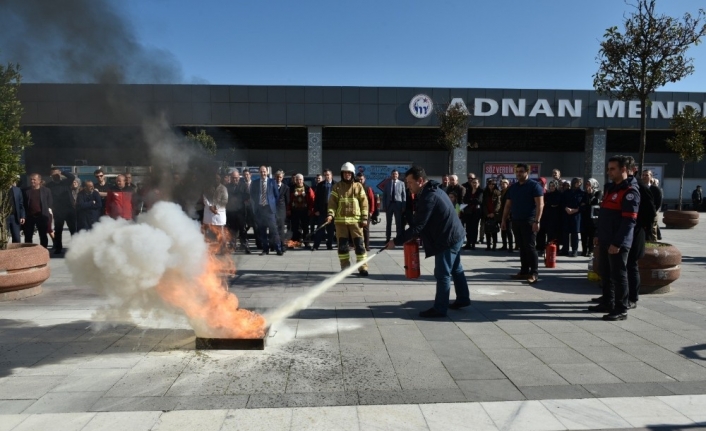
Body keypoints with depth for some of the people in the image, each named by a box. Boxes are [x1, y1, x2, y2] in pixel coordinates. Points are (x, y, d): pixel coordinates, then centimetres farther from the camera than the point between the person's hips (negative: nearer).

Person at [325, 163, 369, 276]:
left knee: (359, 243, -3)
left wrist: (364, 218, -2)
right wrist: (330, 214, -13)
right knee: (342, 244, 5)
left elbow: (364, 202, 5)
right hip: (340, 220, 1)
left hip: (356, 220, -1)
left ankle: (362, 266, 3)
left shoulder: (358, 186, 7)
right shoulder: (337, 186, 7)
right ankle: (345, 266, 15)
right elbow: (332, 202, 2)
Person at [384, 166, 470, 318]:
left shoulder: (428, 197, -25)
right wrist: (416, 236, 9)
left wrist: (396, 241, -23)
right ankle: (463, 299, 36)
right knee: (456, 269, 22)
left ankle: (439, 308, 7)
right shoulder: (433, 191, 8)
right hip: (455, 235, 11)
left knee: (442, 274, -2)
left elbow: (417, 226, -28)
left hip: (448, 239, -11)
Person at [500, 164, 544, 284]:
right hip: (516, 221, 6)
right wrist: (504, 220, 11)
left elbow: (540, 204, -12)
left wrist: (536, 221, -20)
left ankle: (534, 273, -3)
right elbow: (508, 205, 17)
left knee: (530, 247, -7)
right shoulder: (513, 187, 14)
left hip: (529, 221, -6)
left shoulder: (534, 185, -5)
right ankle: (524, 271, 15)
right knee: (522, 247, 9)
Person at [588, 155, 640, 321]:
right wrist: (599, 235, 19)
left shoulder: (630, 192, -14)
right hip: (605, 240, 9)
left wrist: (617, 243, -22)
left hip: (618, 243, -9)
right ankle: (607, 303, 26)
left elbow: (629, 221, -20)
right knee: (606, 274, 15)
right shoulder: (611, 188, 15)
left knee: (618, 275, -2)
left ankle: (621, 310, 7)